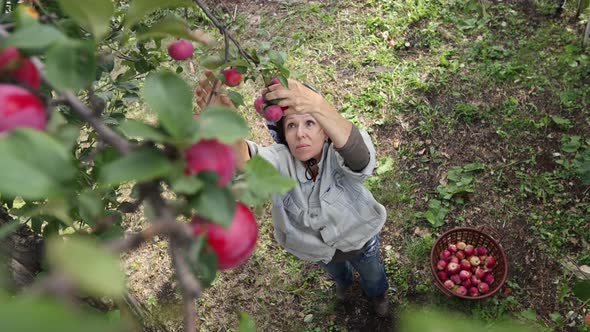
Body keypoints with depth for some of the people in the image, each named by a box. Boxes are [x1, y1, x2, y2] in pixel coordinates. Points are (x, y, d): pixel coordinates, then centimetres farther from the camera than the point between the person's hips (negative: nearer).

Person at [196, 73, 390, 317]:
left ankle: (377, 294, 69)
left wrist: (317, 105, -85)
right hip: (317, 248, 2)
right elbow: (244, 161, -57)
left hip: (359, 237, -2)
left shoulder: (339, 158, -39)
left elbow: (357, 151, -66)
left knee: (371, 274, 32)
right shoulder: (280, 160, -34)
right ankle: (343, 282, 75)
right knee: (334, 271, 37)